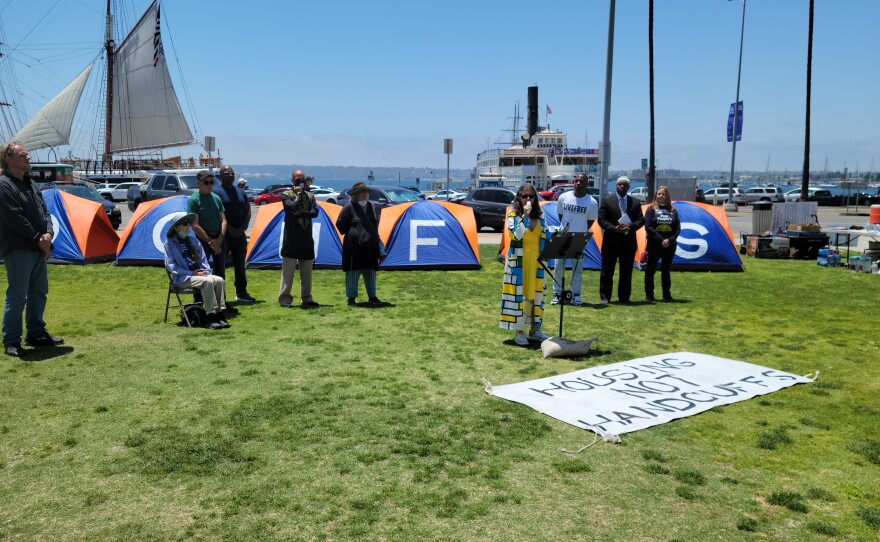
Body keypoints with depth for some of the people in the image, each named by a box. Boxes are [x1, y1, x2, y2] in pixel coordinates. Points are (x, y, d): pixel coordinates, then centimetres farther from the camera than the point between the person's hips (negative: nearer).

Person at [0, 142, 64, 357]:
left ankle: (36, 333, 27)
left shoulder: (30, 184, 16)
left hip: (39, 249, 9)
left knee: (39, 292, 15)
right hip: (18, 250, -9)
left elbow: (44, 211, 13)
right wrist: (38, 239, -13)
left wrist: (48, 233, -5)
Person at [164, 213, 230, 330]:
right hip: (182, 278, -6)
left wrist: (206, 271, -3)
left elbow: (203, 260, 19)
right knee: (207, 282, -33)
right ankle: (210, 317, -29)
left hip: (199, 274, 6)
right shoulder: (170, 243, -1)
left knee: (219, 280, -23)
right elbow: (170, 266, -6)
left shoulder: (193, 241, 16)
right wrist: (191, 273, -13)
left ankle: (220, 314, -23)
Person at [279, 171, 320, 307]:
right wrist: (299, 194, -12)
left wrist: (301, 213, -15)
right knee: (288, 269, -4)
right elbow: (292, 207, -20)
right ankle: (284, 298, 1)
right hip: (292, 238, -5)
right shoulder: (286, 194, -1)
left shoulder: (309, 195, 13)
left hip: (306, 238, 5)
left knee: (307, 270, 9)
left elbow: (315, 212, -2)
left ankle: (306, 298, 17)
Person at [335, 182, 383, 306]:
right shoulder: (349, 207, -7)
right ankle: (351, 297, 10)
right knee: (353, 271, 0)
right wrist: (349, 235, 1)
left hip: (370, 246, 6)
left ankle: (372, 297, 21)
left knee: (370, 272, 11)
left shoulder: (371, 207, 12)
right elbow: (340, 224, -3)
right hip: (354, 246, -5)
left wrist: (375, 238, 17)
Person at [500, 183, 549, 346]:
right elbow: (517, 235, -21)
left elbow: (544, 236, 11)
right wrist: (525, 216, -24)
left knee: (536, 293, 10)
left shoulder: (540, 215, 8)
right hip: (519, 260, -5)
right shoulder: (513, 215, -6)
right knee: (518, 293, -3)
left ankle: (535, 329, 21)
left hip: (536, 260, 5)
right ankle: (519, 332, 4)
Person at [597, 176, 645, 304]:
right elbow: (601, 219, -3)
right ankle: (604, 297, 8)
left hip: (629, 241, 2)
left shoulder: (635, 202, 10)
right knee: (607, 271, 2)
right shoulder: (607, 200, 3)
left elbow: (641, 220, 7)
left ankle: (624, 297, 16)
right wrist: (614, 228, -17)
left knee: (626, 272, 7)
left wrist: (630, 227, -13)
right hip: (611, 240, -2)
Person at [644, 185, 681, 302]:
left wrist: (670, 240, -12)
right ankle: (649, 294, 10)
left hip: (670, 245, 3)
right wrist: (661, 240, -16)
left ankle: (667, 294, 17)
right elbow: (648, 227, -9)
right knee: (650, 269, 2)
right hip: (654, 244, -3)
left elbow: (678, 228, 4)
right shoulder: (651, 209, -1)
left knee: (666, 270, 11)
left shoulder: (672, 210, 9)